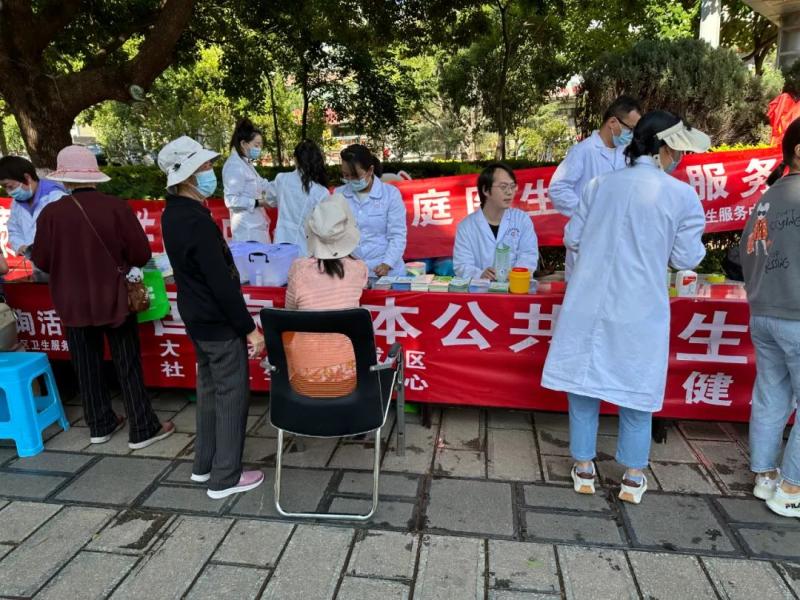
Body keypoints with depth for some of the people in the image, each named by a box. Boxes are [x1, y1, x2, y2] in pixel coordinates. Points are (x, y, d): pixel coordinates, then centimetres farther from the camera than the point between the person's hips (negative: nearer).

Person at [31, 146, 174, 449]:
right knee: (128, 365, 7)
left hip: (73, 302, 2)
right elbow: (141, 254, -10)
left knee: (87, 366, 16)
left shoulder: (51, 212, -9)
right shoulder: (116, 206, -14)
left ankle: (100, 425, 29)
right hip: (113, 299, -2)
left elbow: (41, 261, -1)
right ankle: (142, 429, 14)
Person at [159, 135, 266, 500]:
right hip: (218, 322, -10)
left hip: (197, 318, 10)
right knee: (231, 395, 3)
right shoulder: (196, 220, -24)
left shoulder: (173, 214, 6)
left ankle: (204, 464, 34)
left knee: (209, 389, 20)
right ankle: (225, 478, 15)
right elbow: (221, 281, -25)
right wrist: (249, 327, -18)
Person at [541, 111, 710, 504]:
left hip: (589, 303, 2)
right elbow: (687, 258, -1)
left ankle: (583, 469, 23)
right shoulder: (683, 196, -7)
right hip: (639, 309, -2)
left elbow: (572, 239, 6)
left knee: (584, 382, 12)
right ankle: (633, 478, 24)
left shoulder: (601, 185, 1)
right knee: (636, 387, 13)